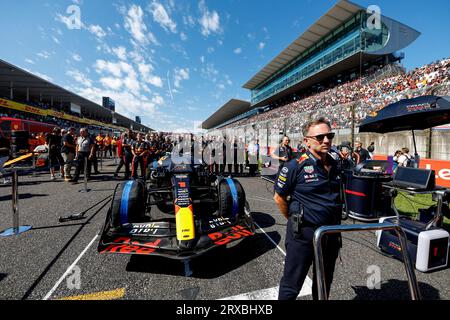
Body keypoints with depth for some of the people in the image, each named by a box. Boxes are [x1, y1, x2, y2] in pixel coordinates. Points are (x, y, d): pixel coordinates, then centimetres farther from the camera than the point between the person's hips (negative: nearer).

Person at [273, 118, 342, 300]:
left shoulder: (336, 166, 3)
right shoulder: (296, 166, -17)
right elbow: (279, 197, -9)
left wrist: (334, 223, 13)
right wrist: (295, 220, -2)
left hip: (331, 233, 6)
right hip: (303, 233, -6)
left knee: (324, 284, 26)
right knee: (291, 286, 9)